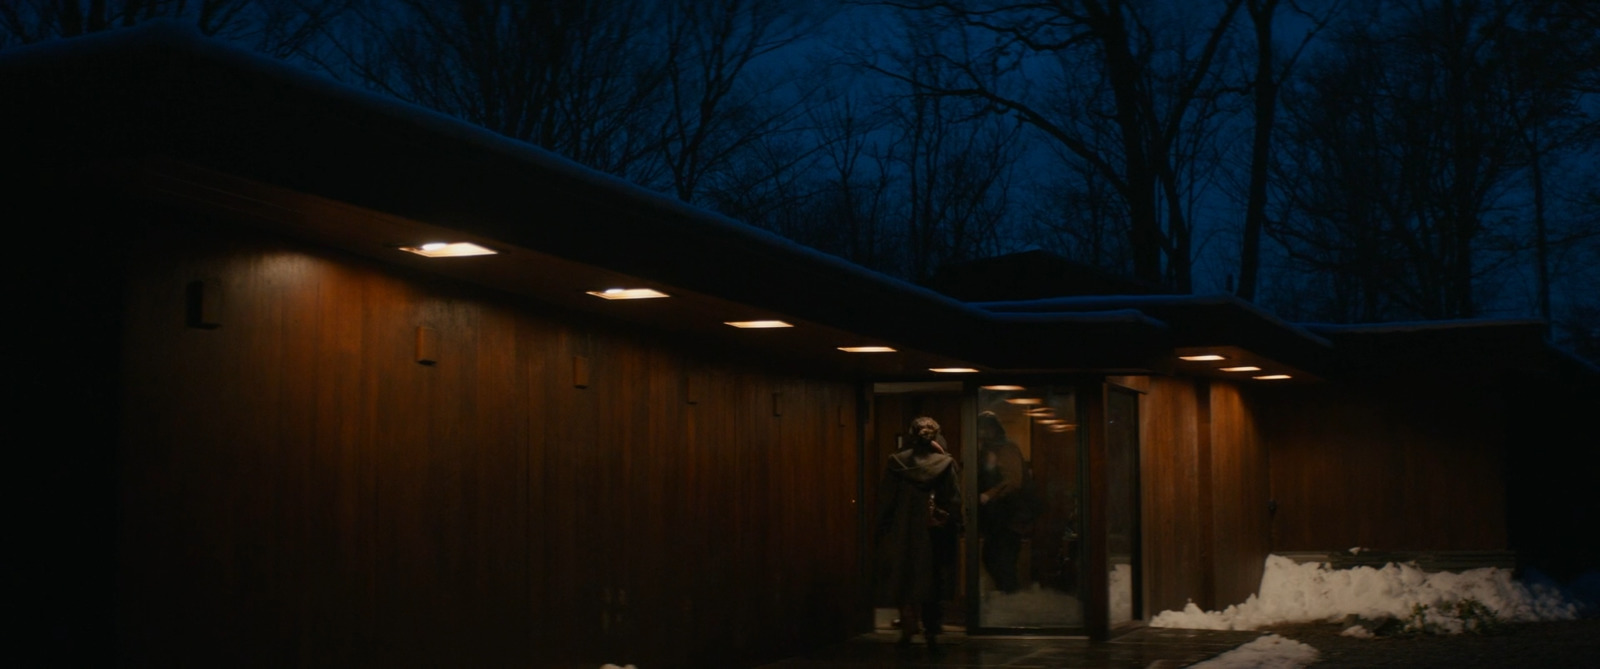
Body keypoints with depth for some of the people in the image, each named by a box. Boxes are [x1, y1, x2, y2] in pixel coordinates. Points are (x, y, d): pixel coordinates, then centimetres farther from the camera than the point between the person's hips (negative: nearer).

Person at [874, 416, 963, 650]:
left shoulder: (896, 462, -1)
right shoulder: (946, 463, -4)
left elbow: (885, 499, 1)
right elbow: (955, 501, -4)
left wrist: (883, 529, 8)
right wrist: (954, 528, 2)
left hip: (903, 533, 1)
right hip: (936, 534, 0)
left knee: (905, 580, 10)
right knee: (934, 583, 7)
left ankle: (907, 630, 3)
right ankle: (931, 633, 5)